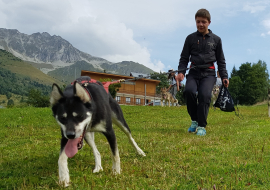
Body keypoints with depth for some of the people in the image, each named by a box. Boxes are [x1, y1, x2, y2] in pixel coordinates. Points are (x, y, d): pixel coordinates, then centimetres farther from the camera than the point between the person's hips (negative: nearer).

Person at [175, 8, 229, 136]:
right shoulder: (190, 38, 12)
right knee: (189, 91, -28)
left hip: (209, 73, 0)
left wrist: (224, 76, 7)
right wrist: (181, 71, -4)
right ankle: (194, 120, -7)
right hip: (194, 72, 1)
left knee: (204, 95, -26)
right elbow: (184, 57, 13)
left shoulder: (216, 39, 13)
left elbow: (221, 60, 17)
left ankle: (202, 126, -14)